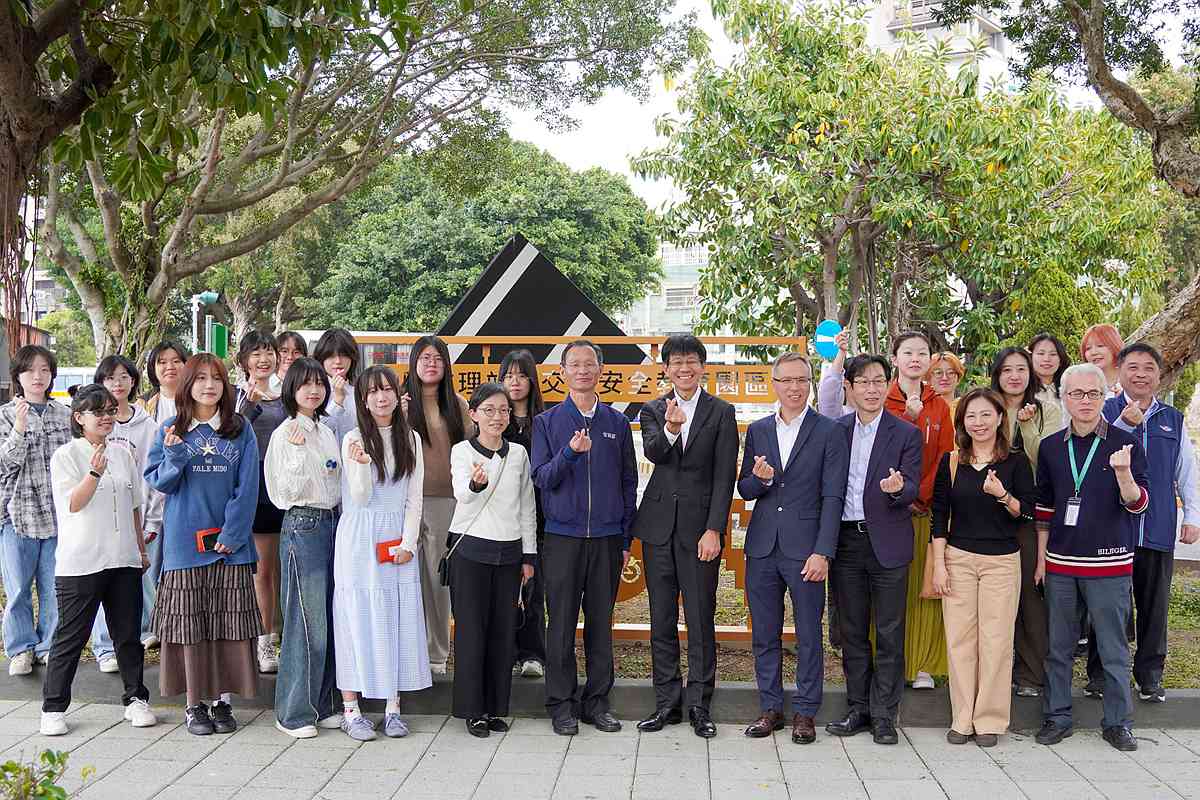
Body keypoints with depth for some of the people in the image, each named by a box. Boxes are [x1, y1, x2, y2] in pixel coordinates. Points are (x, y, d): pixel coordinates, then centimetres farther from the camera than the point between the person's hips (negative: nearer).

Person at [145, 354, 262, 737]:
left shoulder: (240, 430, 4)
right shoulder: (171, 430, 4)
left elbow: (247, 486, -1)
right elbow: (157, 481, 2)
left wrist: (232, 533, -10)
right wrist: (174, 456, -18)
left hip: (230, 540, 1)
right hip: (185, 541, 0)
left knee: (229, 621, 3)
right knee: (190, 622, 3)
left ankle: (222, 700, 13)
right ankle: (195, 703, 13)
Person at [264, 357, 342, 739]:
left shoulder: (327, 432, 15)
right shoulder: (284, 434, -7)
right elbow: (287, 492, -13)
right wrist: (298, 451, -23)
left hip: (332, 523, 7)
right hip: (302, 525, -7)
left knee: (329, 620, 9)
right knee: (308, 623, -7)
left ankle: (320, 705, 19)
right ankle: (293, 712, 4)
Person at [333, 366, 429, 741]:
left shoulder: (410, 440, 8)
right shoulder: (354, 439, -3)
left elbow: (414, 498, 7)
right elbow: (360, 499, -8)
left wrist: (409, 543, -3)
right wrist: (361, 464, -26)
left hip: (399, 540, 3)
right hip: (360, 539, -3)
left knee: (399, 619, 3)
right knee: (358, 618, -2)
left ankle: (393, 708, 10)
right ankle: (351, 709, 5)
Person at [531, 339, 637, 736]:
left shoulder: (618, 423, 10)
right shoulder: (547, 422, 5)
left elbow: (628, 483, 11)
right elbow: (541, 479, -3)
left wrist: (626, 539, 6)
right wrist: (570, 452, -21)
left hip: (607, 538, 2)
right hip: (563, 536, -1)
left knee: (601, 624, 6)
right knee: (562, 625, 2)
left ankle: (597, 702, 16)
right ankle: (562, 704, 11)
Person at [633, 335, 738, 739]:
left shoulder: (721, 412, 2)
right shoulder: (653, 411, 9)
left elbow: (725, 477, -3)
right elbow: (652, 452, -11)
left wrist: (714, 529, -11)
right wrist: (669, 429, -33)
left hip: (700, 527, -3)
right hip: (658, 525, 3)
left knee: (701, 619, 1)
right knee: (662, 620, 9)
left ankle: (699, 705, 11)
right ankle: (667, 703, 18)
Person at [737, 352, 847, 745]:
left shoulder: (828, 432, -2)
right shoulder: (757, 431, 10)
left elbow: (833, 497, -6)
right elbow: (744, 490, 13)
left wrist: (823, 552, -13)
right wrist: (760, 479, -11)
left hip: (805, 550, -4)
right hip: (762, 548, 4)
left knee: (808, 636, 4)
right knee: (765, 635, 10)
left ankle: (805, 712, 16)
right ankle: (771, 708, 22)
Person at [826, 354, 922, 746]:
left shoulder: (906, 433, -1)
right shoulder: (835, 430, 7)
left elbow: (913, 489, -6)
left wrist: (898, 488, -29)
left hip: (887, 542, -3)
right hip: (846, 541, 3)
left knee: (889, 632, 2)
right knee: (852, 630, 10)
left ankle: (884, 714, 10)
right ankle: (857, 708, 21)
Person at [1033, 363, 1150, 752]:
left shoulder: (1126, 443, -3)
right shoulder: (1050, 447, 7)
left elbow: (1139, 504, -7)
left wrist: (1124, 474, -27)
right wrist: (1041, 558, 12)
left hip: (1109, 561, -3)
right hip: (1060, 561, 3)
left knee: (1113, 647, 4)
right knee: (1058, 645, 9)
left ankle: (1118, 722, 16)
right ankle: (1058, 717, 19)